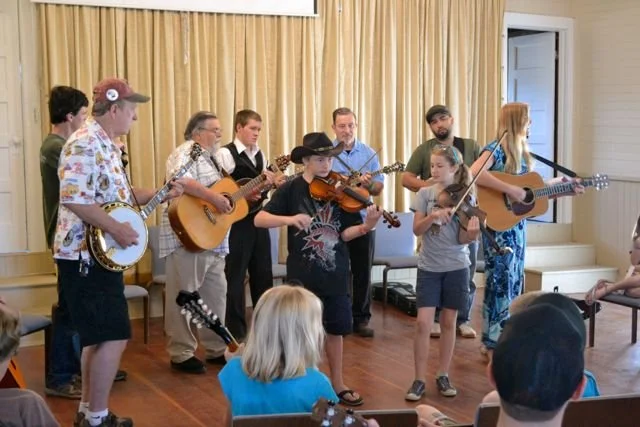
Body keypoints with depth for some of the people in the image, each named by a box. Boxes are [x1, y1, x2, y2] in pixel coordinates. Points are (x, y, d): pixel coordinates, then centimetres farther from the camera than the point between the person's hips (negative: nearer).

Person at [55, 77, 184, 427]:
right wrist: (116, 229, -24)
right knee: (113, 336, -7)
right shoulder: (84, 144, -18)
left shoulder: (106, 145, 14)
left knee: (99, 336, 16)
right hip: (86, 255, -11)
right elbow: (73, 199, -28)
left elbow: (117, 195, 22)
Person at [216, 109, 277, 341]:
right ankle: (236, 331, 11)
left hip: (258, 219, 7)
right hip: (237, 222, -7)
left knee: (263, 274, 13)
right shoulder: (226, 153, -10)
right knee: (236, 277, 2)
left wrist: (271, 182, -2)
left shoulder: (259, 154, 12)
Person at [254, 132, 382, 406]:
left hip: (335, 274, 3)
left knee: (335, 328, 13)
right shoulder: (291, 190, -7)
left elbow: (345, 233, -3)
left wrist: (367, 226, -22)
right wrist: (290, 219, -29)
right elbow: (259, 219, -14)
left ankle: (337, 383, 28)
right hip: (302, 275, -3)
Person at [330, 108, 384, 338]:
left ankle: (361, 319, 17)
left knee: (362, 272, 6)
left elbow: (379, 188, 5)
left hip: (362, 219, 2)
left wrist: (368, 184, -16)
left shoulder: (369, 153, 4)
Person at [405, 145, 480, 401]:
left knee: (449, 322, 8)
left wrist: (472, 233, -29)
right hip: (429, 267, 0)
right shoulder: (425, 194, 0)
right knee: (423, 323, -6)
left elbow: (462, 240, -7)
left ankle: (443, 376, 20)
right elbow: (417, 230, -9)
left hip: (456, 267, 0)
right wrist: (434, 215, -26)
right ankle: (419, 380, 4)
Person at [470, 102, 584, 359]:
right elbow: (474, 174, -32)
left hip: (517, 225, 9)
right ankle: (492, 343, 6)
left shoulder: (522, 151, 13)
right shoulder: (496, 149, -14)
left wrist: (562, 186, 12)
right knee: (500, 282, -4)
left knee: (514, 281, 13)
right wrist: (510, 190, -31)